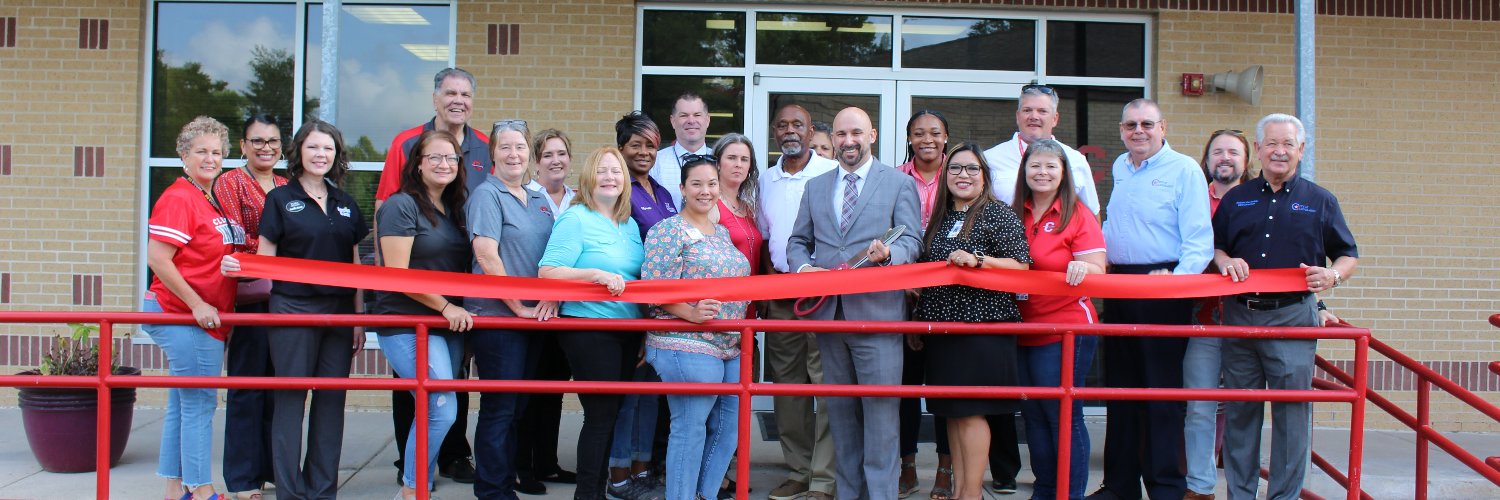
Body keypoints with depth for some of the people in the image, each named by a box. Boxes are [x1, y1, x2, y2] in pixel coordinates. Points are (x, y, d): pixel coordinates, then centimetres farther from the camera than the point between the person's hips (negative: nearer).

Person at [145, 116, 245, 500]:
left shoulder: (215, 200, 13)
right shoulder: (179, 198, -12)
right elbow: (157, 258, -18)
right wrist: (197, 304, -19)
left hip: (207, 318, 9)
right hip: (184, 317, -9)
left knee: (182, 404, 13)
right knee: (200, 403, -5)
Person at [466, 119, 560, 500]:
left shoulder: (539, 199, 13)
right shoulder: (487, 194, -7)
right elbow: (486, 256, -16)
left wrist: (550, 299, -3)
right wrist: (518, 306, -14)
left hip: (533, 317, 7)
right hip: (496, 315, -7)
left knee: (518, 408, 12)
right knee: (500, 408, -2)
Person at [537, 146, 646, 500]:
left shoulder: (630, 225, 14)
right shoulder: (575, 219, -9)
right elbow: (548, 272, -17)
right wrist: (596, 274, -27)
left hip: (628, 330, 7)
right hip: (588, 329, -7)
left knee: (610, 412, 12)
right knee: (601, 412, -7)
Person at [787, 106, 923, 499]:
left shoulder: (900, 183, 5)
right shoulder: (815, 187, 17)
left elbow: (911, 240, -3)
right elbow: (797, 241, 18)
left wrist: (887, 253, -25)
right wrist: (803, 267, -4)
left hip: (877, 310, -4)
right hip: (828, 311, 4)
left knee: (880, 408, -6)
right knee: (840, 410, 11)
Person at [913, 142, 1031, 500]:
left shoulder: (999, 214, -3)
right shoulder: (939, 219, 16)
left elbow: (1021, 265, -9)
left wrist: (977, 260, -22)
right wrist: (917, 322, 20)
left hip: (982, 324, -6)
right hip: (941, 325, 6)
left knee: (970, 410, -6)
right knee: (951, 410, 8)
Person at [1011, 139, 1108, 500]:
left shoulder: (1078, 215, -6)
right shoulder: (1015, 215, 9)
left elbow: (1097, 271, -11)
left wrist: (1081, 267, -32)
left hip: (1066, 329, -6)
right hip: (1024, 331, 6)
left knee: (1064, 417, -1)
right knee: (1033, 416, 13)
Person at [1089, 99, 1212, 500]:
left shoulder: (1184, 170, -6)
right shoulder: (1120, 168, 15)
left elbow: (1199, 240, -13)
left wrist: (1179, 277, -27)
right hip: (1118, 287, 7)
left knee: (1163, 391, -5)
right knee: (1119, 387, 11)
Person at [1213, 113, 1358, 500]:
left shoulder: (1320, 201, 8)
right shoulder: (1236, 200, 13)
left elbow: (1349, 255, 11)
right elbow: (1213, 245, 16)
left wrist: (1333, 275, -10)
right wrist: (1225, 261, -6)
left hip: (1293, 316, -2)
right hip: (1239, 315, 2)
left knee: (1291, 411, -3)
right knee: (1240, 410, 7)